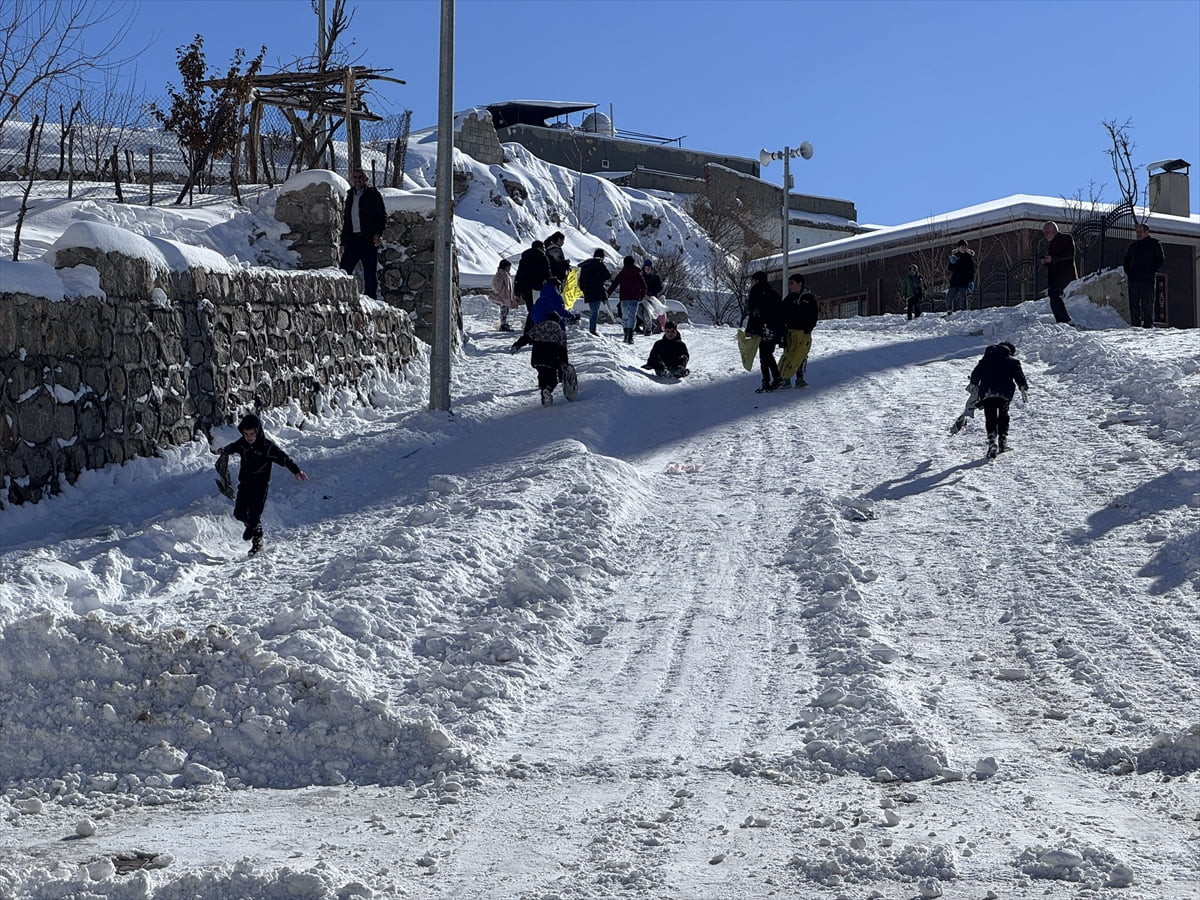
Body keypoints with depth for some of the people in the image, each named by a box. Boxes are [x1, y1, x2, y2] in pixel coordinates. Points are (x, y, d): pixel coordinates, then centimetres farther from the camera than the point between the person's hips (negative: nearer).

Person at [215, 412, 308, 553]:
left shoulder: (267, 446, -17)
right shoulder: (242, 443, -1)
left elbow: (284, 458, -23)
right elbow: (233, 447, 23)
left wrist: (296, 471, -36)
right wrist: (225, 450, 4)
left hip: (260, 485, -5)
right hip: (245, 482, 5)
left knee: (254, 514, -11)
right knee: (239, 513, 0)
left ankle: (258, 542, 8)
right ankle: (250, 525, 34)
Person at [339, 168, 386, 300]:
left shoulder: (373, 194, 2)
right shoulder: (350, 196, 18)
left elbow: (382, 216, -2)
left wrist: (378, 233, -17)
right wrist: (344, 242, 15)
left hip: (369, 239, -5)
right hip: (352, 239, 5)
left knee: (370, 273, -2)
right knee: (344, 270, -3)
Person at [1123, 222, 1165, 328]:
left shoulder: (1154, 243, 5)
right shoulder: (1133, 246, 19)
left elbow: (1160, 260, 1)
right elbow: (1126, 260, 26)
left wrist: (1152, 271, -7)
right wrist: (1128, 271, 10)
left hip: (1147, 279, -5)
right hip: (1133, 279, 5)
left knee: (1147, 303, -7)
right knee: (1133, 304, 2)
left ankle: (1148, 324, -7)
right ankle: (1135, 324, 5)